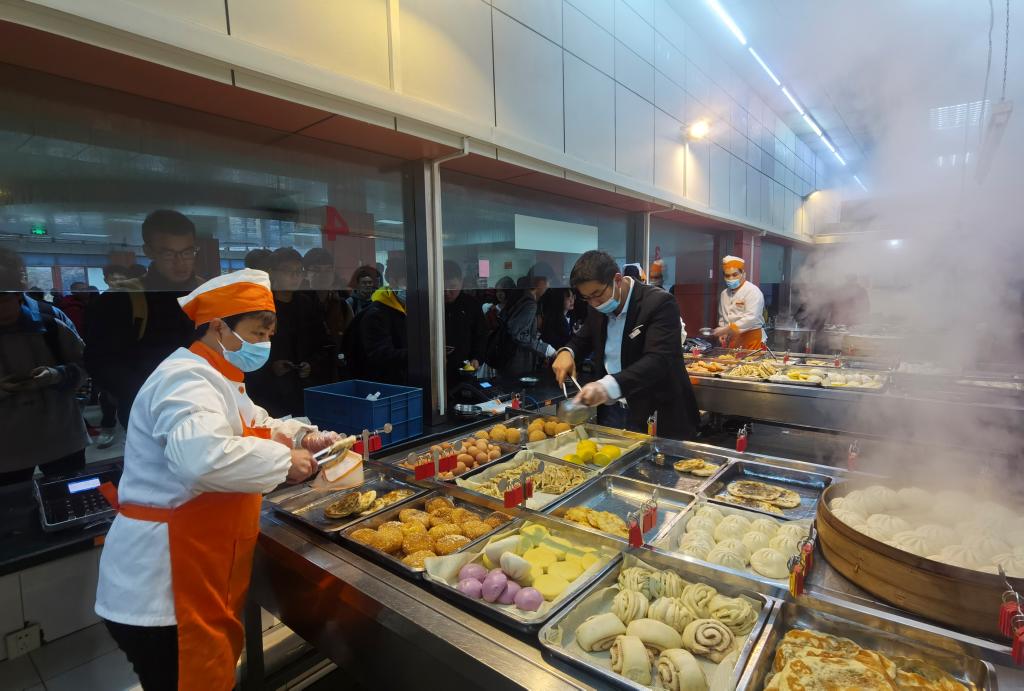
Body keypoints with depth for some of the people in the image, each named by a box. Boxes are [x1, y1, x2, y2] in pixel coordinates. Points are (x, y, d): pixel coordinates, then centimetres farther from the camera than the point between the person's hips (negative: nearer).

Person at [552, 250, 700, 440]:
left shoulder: (659, 303, -20)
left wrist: (609, 385, -46)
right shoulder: (597, 307, 1)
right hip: (611, 411, 6)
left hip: (657, 415, -5)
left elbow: (659, 360, -31)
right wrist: (567, 352, -8)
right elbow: (583, 339, 17)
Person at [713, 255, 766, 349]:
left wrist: (726, 329, -26)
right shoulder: (724, 294, 11)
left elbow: (751, 318, -22)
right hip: (730, 339, 6)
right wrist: (723, 332, 3)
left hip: (751, 339, -5)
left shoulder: (753, 291, -11)